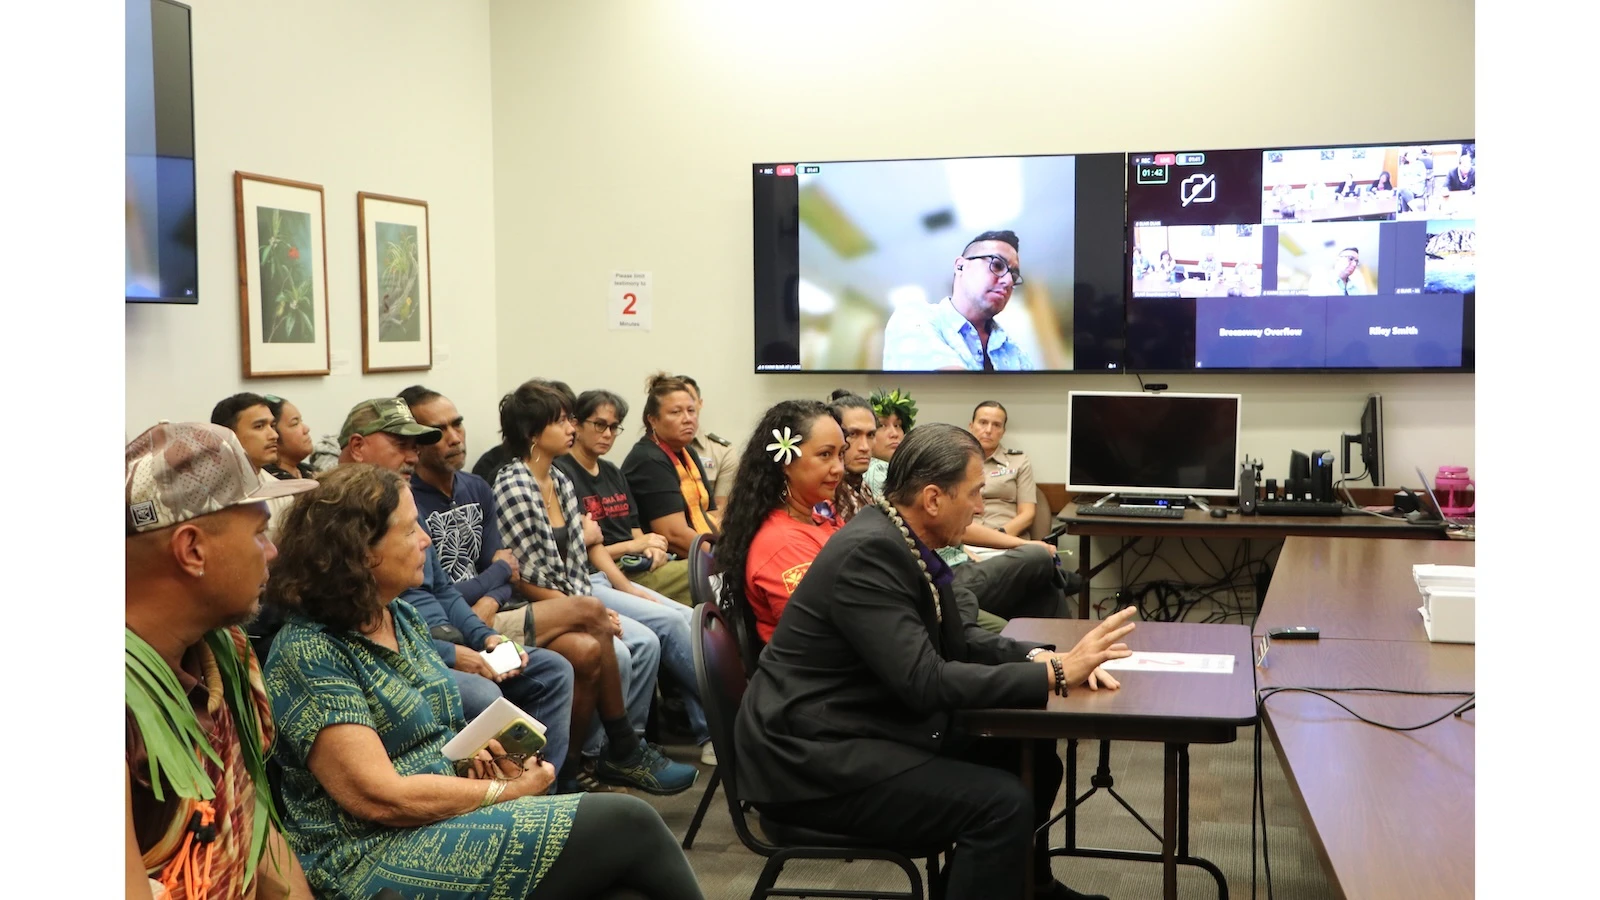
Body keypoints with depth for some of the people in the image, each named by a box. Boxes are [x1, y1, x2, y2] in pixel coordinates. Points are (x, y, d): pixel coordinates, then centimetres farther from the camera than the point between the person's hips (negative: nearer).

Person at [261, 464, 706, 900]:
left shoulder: (401, 616, 9)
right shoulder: (307, 654, -16)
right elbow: (381, 798, -21)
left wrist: (477, 746, -1)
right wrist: (507, 792, -13)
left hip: (452, 815, 8)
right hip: (375, 858, -8)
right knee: (626, 825, -17)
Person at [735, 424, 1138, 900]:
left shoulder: (902, 540, 4)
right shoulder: (869, 552, -24)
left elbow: (956, 640, 12)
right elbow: (925, 682, -28)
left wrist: (1044, 657, -5)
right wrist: (1056, 674, -23)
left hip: (869, 728, 10)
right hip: (814, 759, -10)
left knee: (1030, 754, 11)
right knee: (1004, 801, -19)